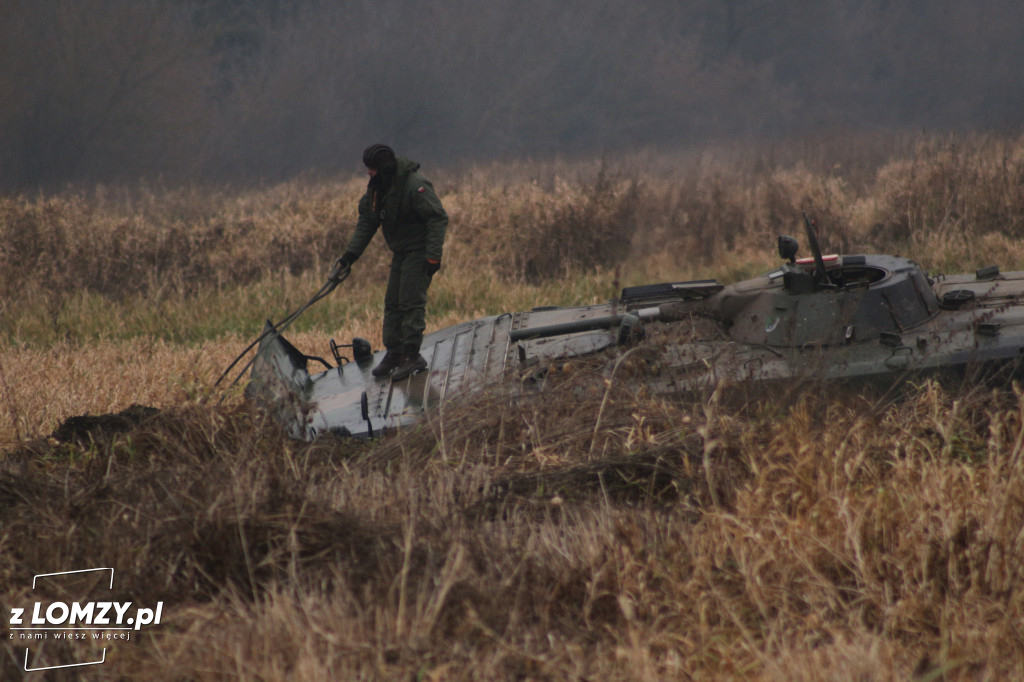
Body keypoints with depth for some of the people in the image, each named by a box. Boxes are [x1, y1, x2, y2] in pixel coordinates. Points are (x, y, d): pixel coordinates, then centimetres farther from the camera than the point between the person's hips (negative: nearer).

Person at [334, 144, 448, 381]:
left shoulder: (414, 186, -23)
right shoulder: (377, 188, 4)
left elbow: (438, 219, -24)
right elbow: (366, 223, 9)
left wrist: (433, 256, -28)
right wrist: (349, 255, 1)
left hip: (419, 252, -9)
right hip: (400, 252, 9)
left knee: (411, 301, -12)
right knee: (392, 303, 9)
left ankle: (412, 355, -9)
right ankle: (394, 354, 16)